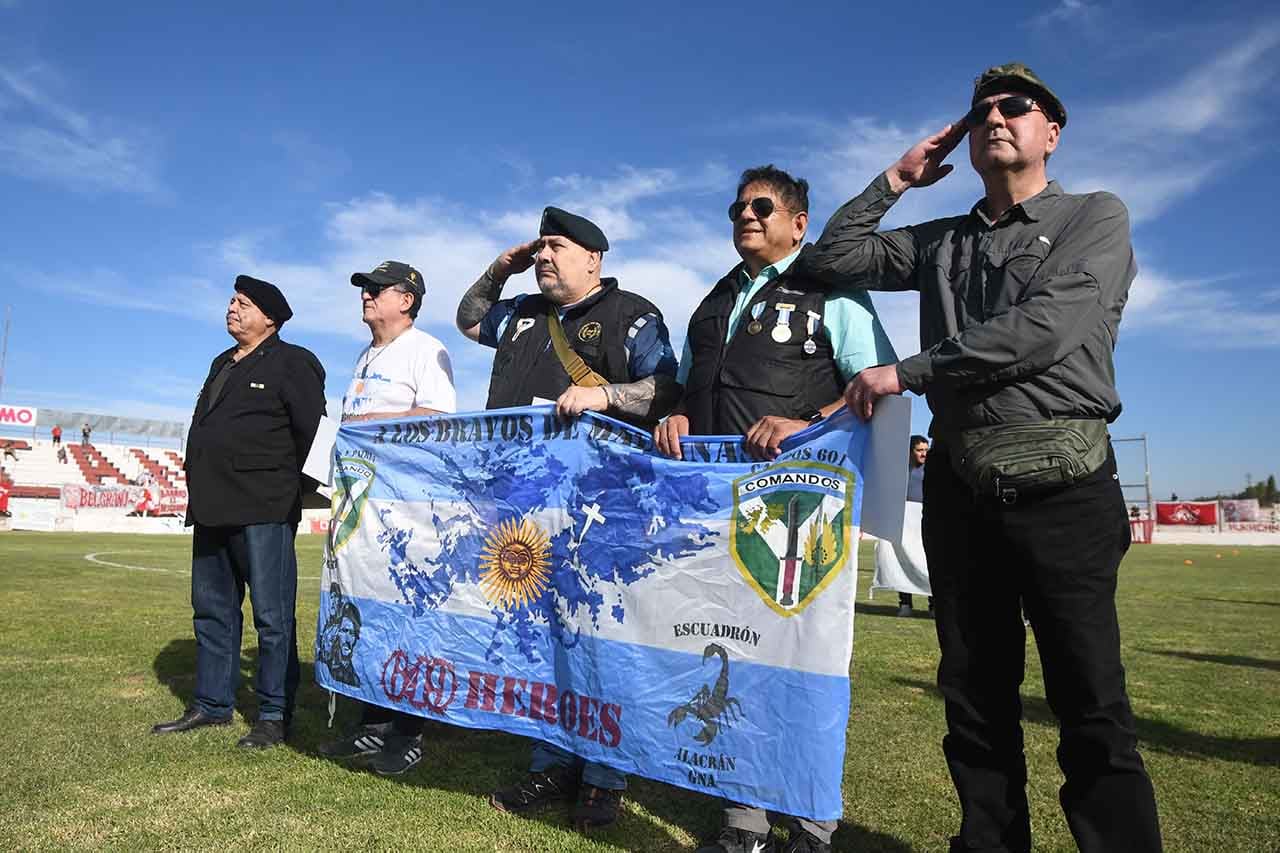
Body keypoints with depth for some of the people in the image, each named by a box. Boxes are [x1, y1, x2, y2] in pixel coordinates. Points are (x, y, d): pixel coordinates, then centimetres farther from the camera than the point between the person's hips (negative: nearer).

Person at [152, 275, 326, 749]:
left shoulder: (291, 363, -5)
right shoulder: (222, 365, 21)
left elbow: (313, 431, -11)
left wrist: (284, 480, -6)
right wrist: (203, 488, 19)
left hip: (264, 511, -9)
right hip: (212, 509, 9)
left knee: (272, 616, -3)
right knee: (212, 610, 15)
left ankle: (274, 716, 5)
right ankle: (212, 705, 26)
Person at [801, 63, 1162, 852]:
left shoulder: (1096, 217, 5)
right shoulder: (942, 242, 19)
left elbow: (1043, 329, -12)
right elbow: (832, 258, 18)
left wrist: (904, 372, -9)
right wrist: (898, 179, 16)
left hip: (1061, 484, -4)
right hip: (960, 486, 5)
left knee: (1092, 711, -2)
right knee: (976, 700, 11)